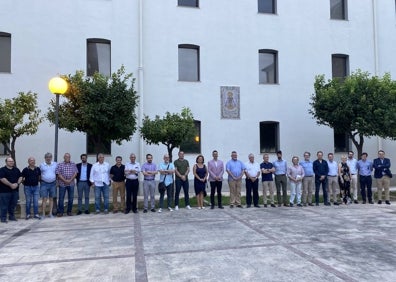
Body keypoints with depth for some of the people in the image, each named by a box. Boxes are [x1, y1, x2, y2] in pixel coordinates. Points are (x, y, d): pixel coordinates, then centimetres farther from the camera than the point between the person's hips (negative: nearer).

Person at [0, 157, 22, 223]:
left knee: (13, 205, 11)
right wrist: (11, 185, -17)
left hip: (15, 190, 5)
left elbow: (20, 177, 9)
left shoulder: (16, 169, 13)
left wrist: (17, 184, -9)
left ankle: (12, 216, 21)